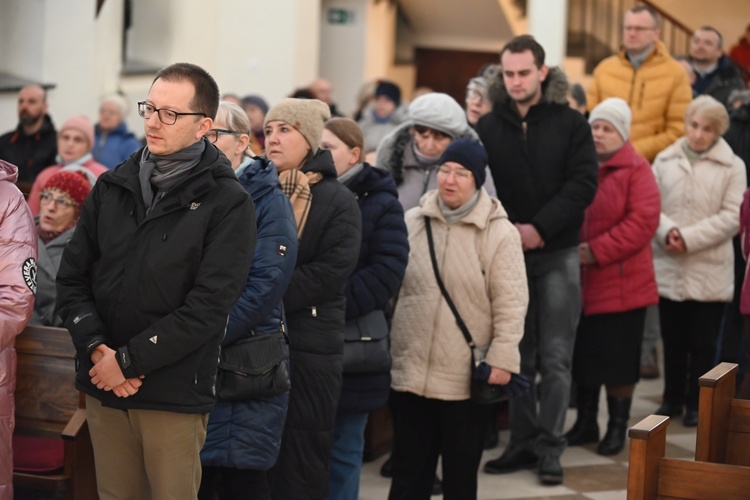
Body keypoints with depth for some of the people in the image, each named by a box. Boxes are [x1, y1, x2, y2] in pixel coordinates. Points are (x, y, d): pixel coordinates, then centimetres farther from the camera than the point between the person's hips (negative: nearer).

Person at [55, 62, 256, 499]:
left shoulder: (228, 204, -7)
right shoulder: (112, 187, 8)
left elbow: (209, 304, -14)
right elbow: (73, 278, 6)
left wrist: (128, 361, -15)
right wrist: (96, 349, -10)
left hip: (175, 396, -4)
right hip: (103, 386, 4)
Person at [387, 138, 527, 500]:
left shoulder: (500, 233, -6)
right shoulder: (411, 223, 5)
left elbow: (510, 304, -7)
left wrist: (502, 359, -13)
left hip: (467, 380, -3)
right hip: (410, 373, 3)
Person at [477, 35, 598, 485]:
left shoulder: (571, 124, 0)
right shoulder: (488, 126, 6)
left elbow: (582, 184, -8)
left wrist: (540, 228, -16)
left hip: (557, 254, -2)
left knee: (555, 358, -1)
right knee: (517, 355, 7)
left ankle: (550, 448, 4)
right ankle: (524, 442, 15)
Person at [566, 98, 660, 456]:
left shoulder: (636, 170, -7)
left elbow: (643, 222, -15)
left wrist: (597, 251, -19)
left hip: (621, 283, -5)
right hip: (579, 282, 5)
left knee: (618, 358, 3)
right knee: (582, 355, 12)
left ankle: (617, 427, 16)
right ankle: (585, 423, 26)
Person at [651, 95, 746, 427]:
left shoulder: (732, 167, -2)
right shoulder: (665, 160, 5)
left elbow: (732, 217, -7)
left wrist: (689, 238, -13)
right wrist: (667, 231, -16)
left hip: (710, 271, -2)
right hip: (668, 266, 2)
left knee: (703, 342, 5)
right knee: (672, 339, 11)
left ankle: (696, 403, 16)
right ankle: (672, 399, 24)